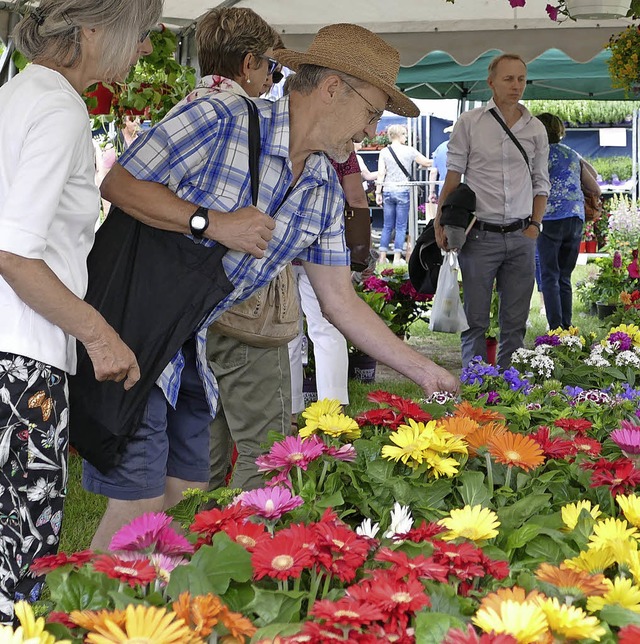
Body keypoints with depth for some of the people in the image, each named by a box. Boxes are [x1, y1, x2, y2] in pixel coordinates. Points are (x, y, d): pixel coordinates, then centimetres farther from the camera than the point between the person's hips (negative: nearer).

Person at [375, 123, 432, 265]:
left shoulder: (384, 152, 3)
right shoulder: (409, 151, -4)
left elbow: (381, 174, 0)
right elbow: (427, 163, 3)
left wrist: (378, 193, 4)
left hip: (388, 191, 3)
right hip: (403, 191, -3)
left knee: (387, 226, 8)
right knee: (401, 226, 2)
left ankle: (382, 258, 6)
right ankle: (397, 258, -1)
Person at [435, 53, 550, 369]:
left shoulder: (536, 129, 10)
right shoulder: (470, 122, 0)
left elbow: (541, 183, 16)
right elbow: (453, 175, 0)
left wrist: (535, 224, 5)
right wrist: (440, 221, -8)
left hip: (521, 237, 3)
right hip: (480, 235, -3)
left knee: (515, 322, 6)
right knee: (475, 319, 1)